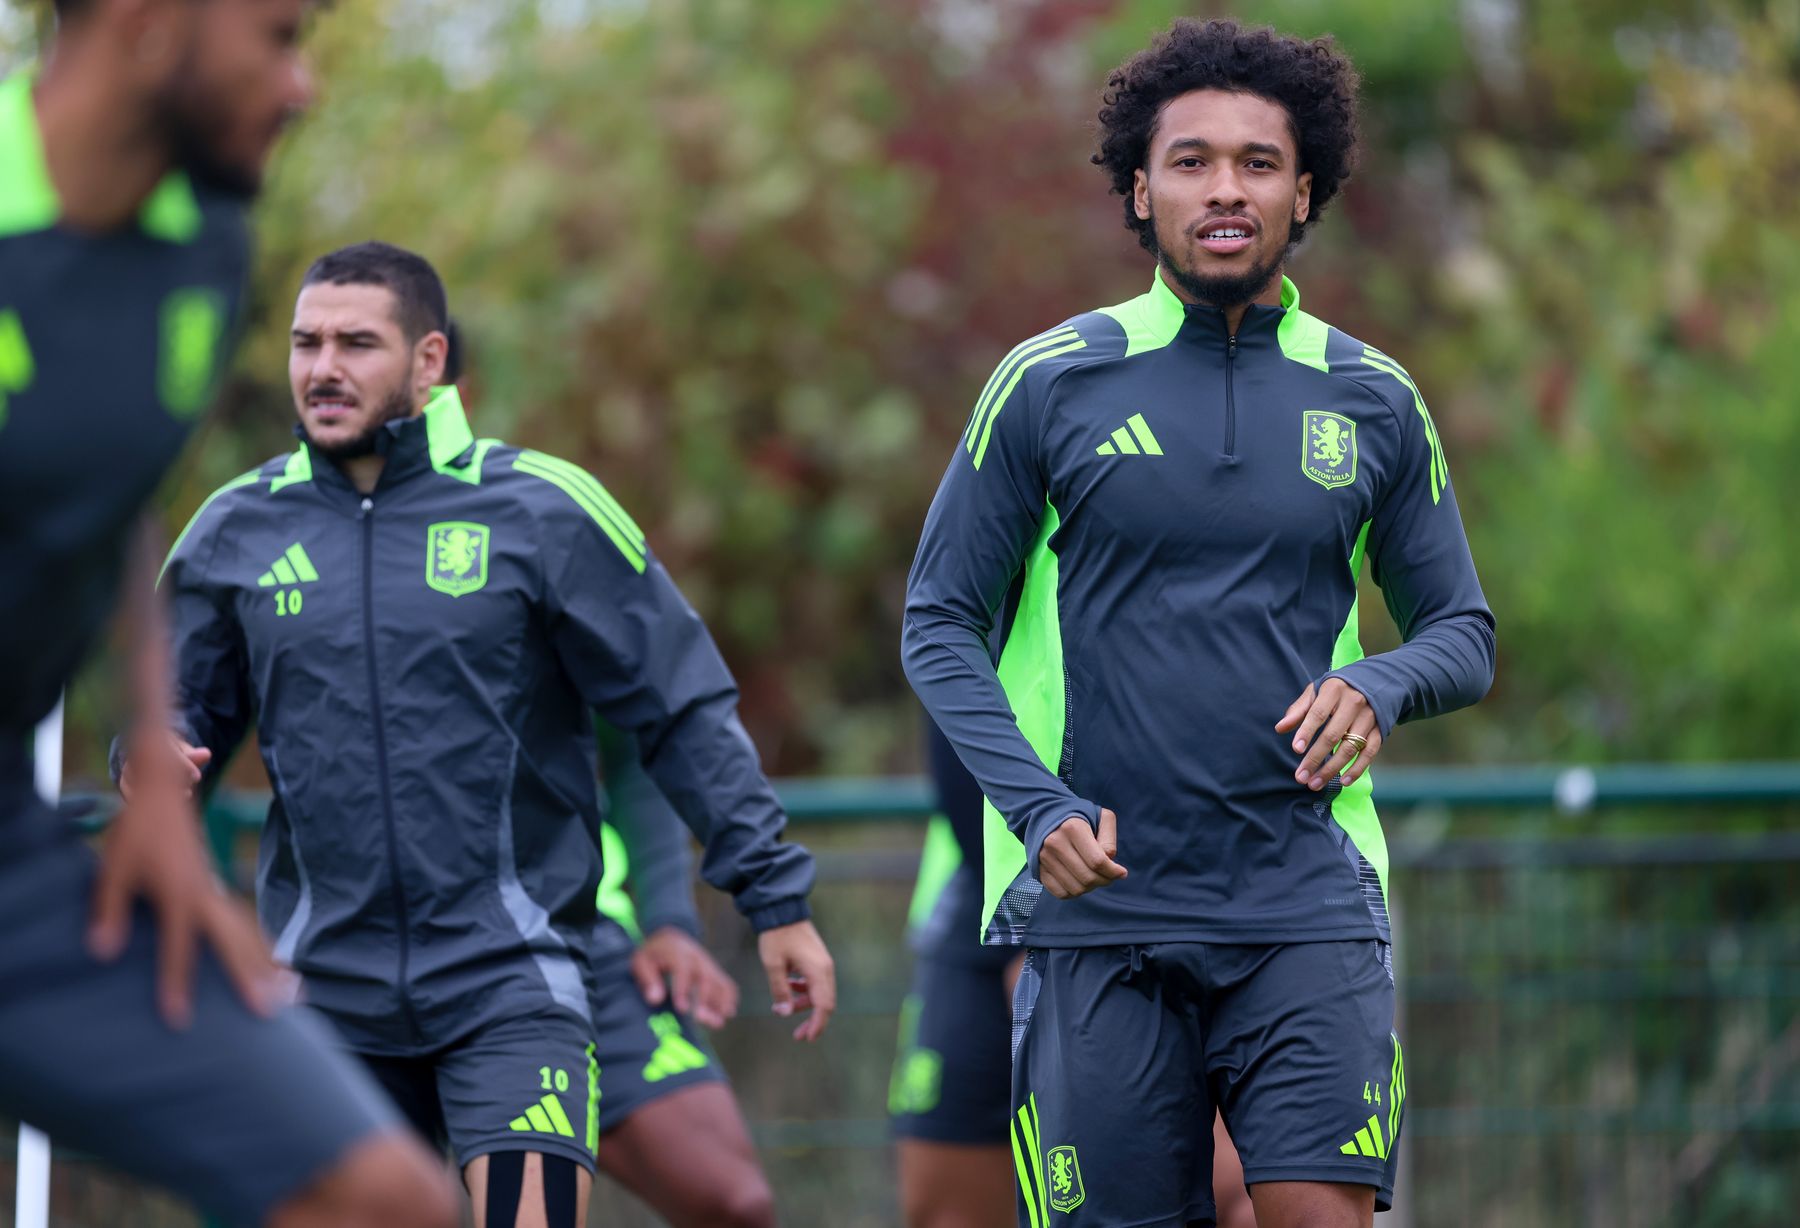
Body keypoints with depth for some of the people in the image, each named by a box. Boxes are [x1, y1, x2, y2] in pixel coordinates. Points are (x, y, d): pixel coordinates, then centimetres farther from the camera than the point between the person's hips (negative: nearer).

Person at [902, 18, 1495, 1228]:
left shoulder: (1373, 401, 8)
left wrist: (1381, 687, -9)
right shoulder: (1048, 385, 3)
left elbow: (1465, 631, 15)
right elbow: (941, 621, 5)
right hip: (1100, 912, -1)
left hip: (1308, 910, 1)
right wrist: (1038, 807, -10)